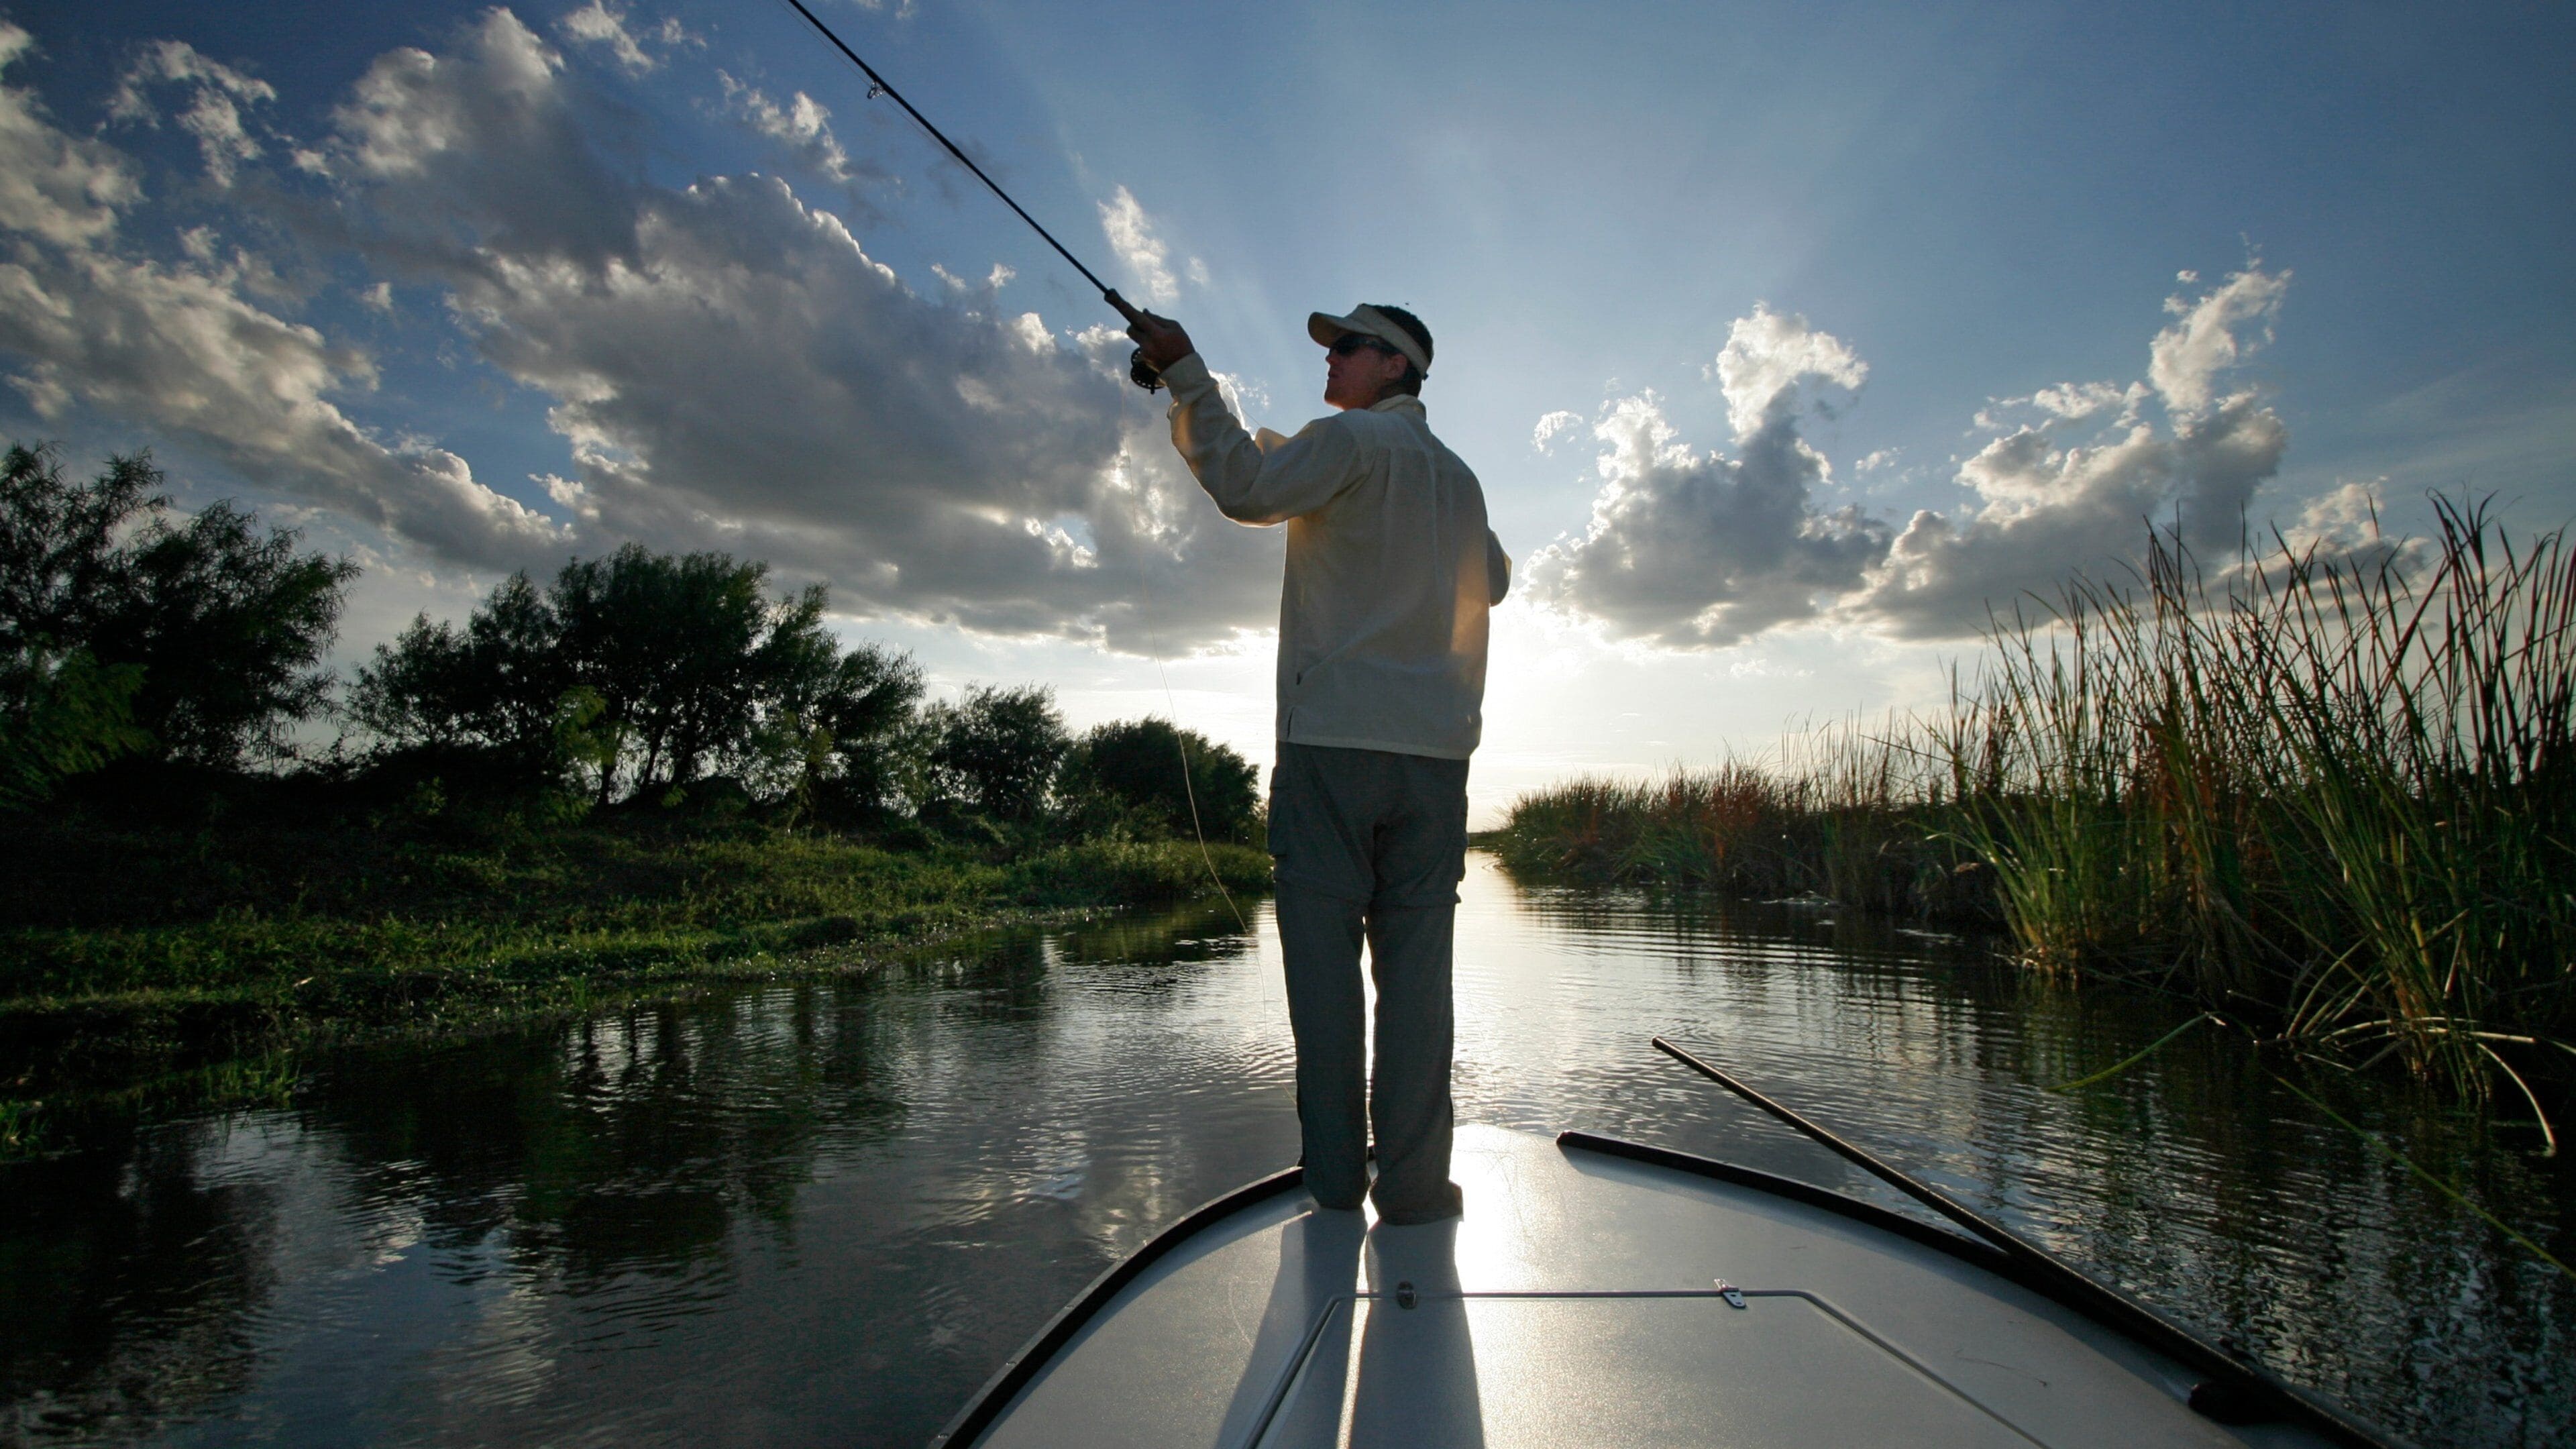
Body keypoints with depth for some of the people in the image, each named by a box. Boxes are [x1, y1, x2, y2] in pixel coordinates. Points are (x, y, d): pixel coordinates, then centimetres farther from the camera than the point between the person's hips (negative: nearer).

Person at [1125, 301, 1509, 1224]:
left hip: (1332, 739, -5)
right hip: (1434, 745, 5)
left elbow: (1247, 488, -13)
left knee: (1323, 954, 0)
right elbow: (1493, 581, 34)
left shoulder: (1354, 440, 1)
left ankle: (1336, 1173, 5)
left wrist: (1187, 375, -6)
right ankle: (1411, 1181, 3)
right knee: (1415, 959, 2)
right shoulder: (1459, 476, 21)